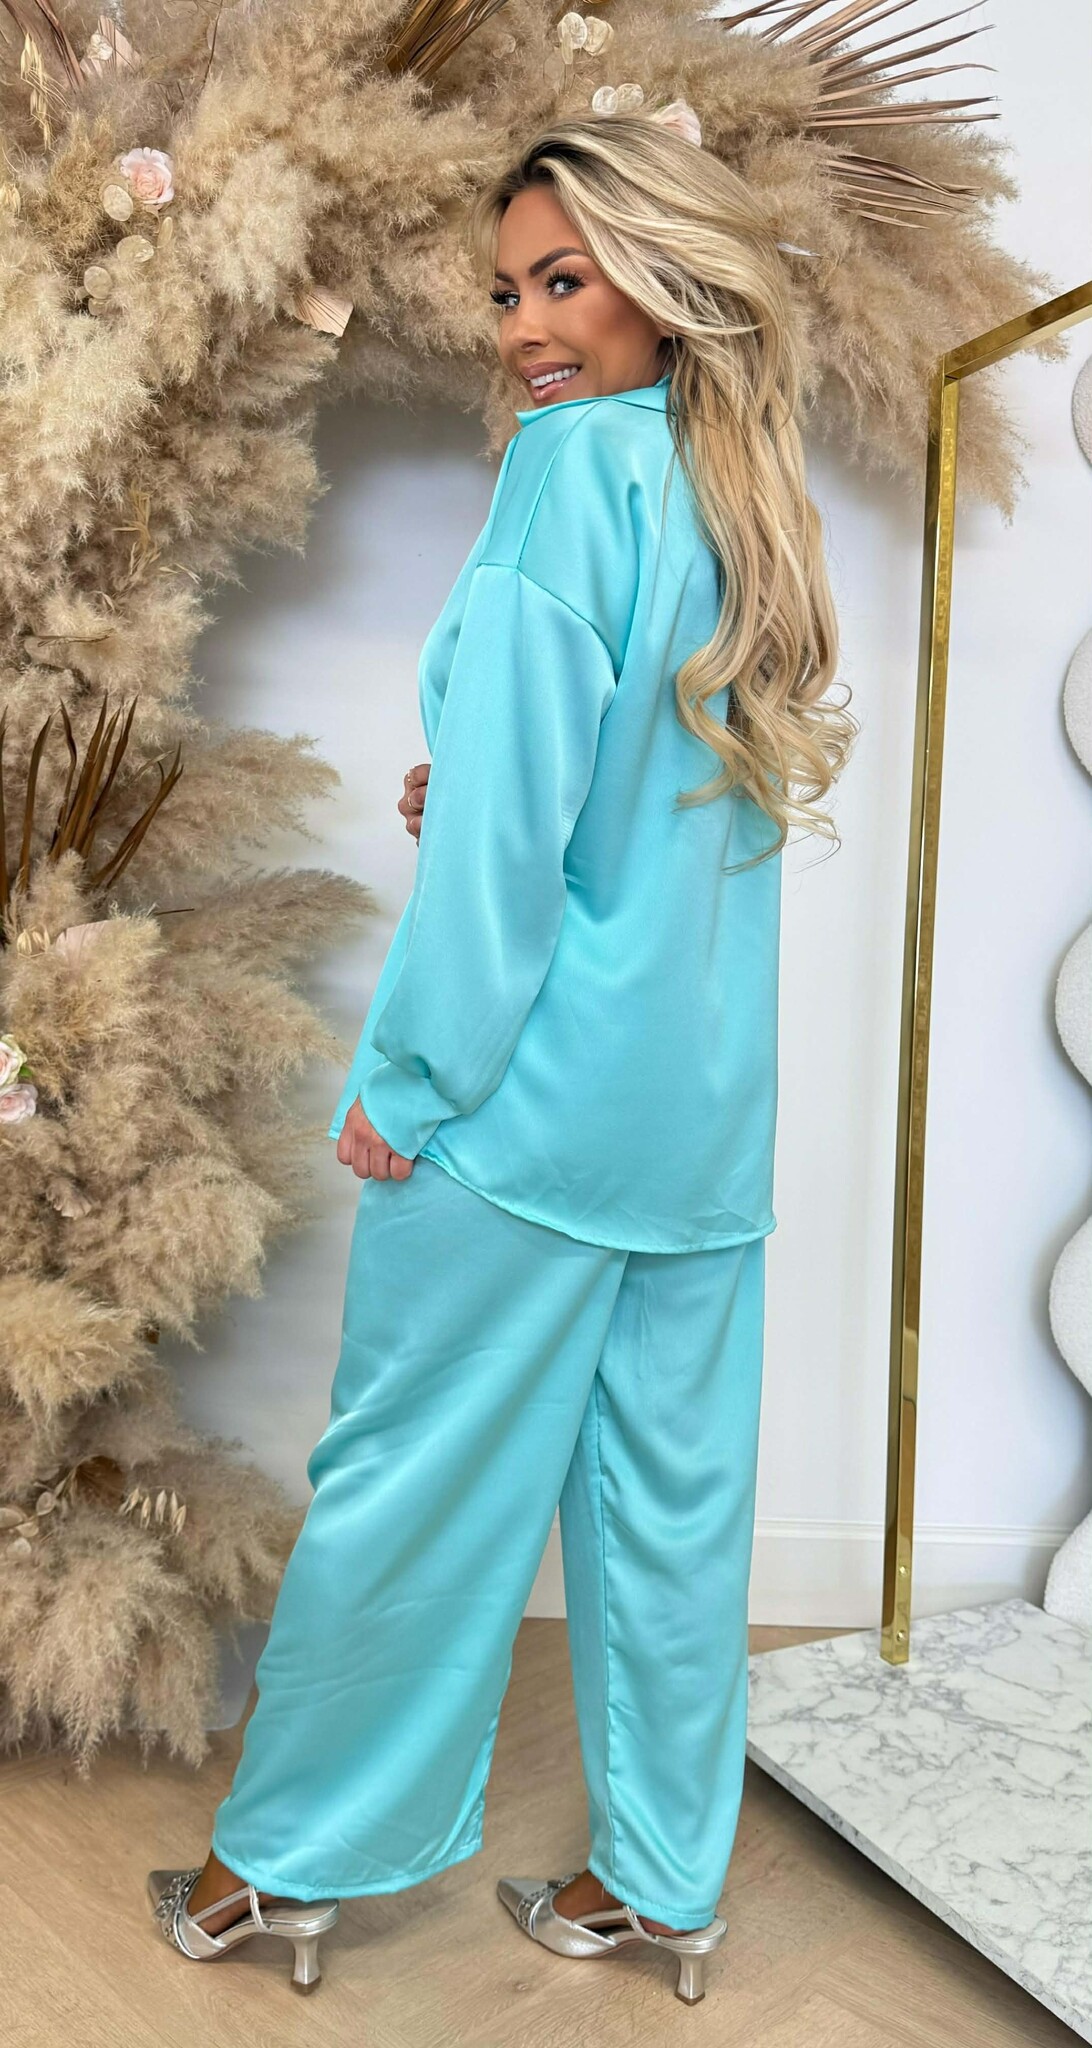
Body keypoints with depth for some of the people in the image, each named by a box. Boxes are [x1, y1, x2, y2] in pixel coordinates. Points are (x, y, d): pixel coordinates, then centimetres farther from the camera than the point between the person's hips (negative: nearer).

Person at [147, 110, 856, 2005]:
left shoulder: (574, 464, -10)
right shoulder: (744, 500, 14)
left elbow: (508, 810, -17)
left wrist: (411, 1075, -11)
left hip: (539, 1088, -8)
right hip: (713, 1098, 8)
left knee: (409, 1478, 7)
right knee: (672, 1483, 14)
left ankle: (285, 1863, 27)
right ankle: (662, 1883, 30)